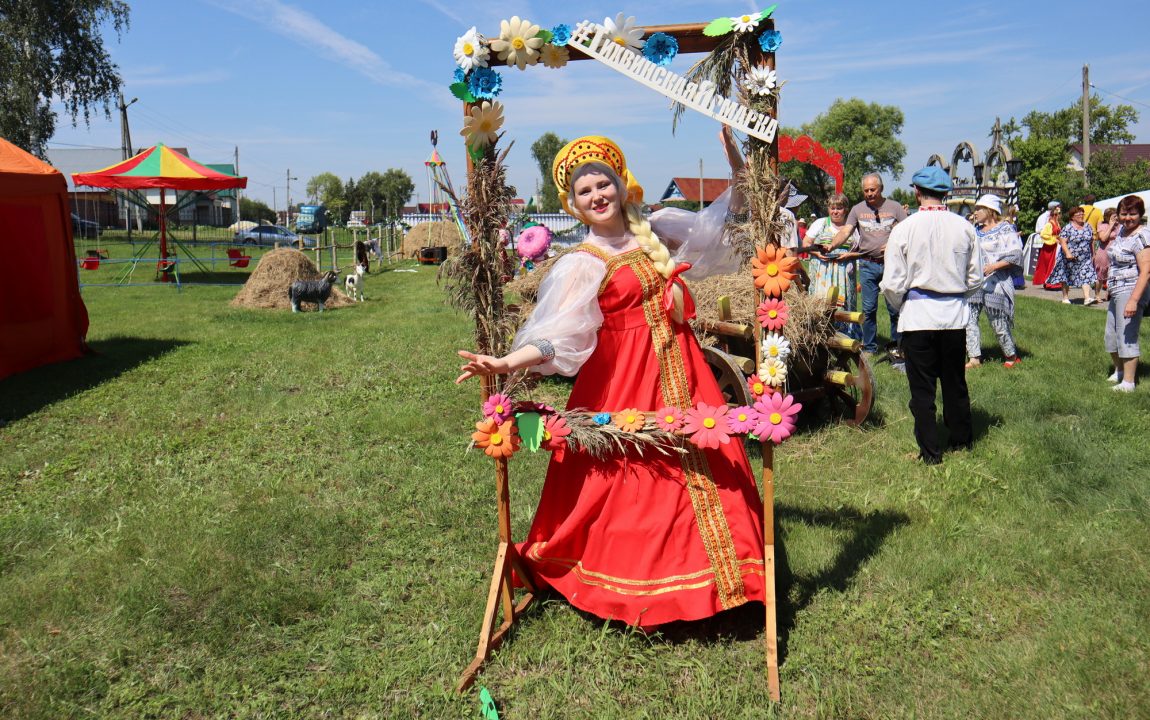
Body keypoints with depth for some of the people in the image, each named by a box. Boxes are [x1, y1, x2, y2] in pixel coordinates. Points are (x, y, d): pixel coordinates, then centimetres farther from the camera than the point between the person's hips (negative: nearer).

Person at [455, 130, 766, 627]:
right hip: (623, 378, -5)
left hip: (679, 367, 5)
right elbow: (556, 336, -17)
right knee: (634, 479, -1)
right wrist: (506, 362, -31)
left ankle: (705, 569, 27)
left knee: (707, 465, 8)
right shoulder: (581, 265, -7)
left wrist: (736, 162, 7)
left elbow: (728, 214, 19)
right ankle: (638, 589, 20)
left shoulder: (658, 231, 8)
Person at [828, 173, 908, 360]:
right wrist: (832, 245, -22)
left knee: (895, 307, -1)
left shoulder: (894, 207, 5)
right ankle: (869, 348, 16)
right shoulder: (858, 209, 8)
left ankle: (895, 347, 12)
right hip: (867, 264, 1)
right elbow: (845, 231, -4)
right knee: (868, 309, 5)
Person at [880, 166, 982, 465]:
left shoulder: (904, 229, -10)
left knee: (922, 386, 6)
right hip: (955, 315, 4)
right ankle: (962, 439, 33)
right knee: (955, 381, 18)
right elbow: (976, 278, 6)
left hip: (918, 316, -3)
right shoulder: (965, 228, -1)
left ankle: (930, 451, 11)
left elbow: (892, 284, -10)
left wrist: (900, 305, 10)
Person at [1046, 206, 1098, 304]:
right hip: (1070, 258, -4)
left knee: (1086, 276, -8)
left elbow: (1092, 242, 16)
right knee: (1066, 277, 7)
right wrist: (1068, 253, -25)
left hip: (1085, 258, 4)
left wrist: (1093, 254, 16)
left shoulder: (1088, 227, 9)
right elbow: (1062, 242, -13)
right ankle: (1065, 297, 19)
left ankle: (1087, 298, -14)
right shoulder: (1067, 228, -8)